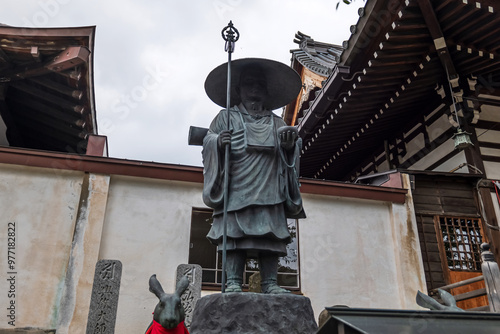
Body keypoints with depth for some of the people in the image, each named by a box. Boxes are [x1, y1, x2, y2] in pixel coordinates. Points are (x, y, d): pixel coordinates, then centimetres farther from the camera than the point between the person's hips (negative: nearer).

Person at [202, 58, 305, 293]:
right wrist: (217, 141, -14)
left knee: (269, 236, -5)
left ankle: (270, 282, -3)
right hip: (236, 188, -2)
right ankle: (233, 281, -7)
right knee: (234, 234, -10)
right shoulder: (226, 117, 17)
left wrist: (290, 141, -12)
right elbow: (207, 141, 9)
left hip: (268, 190, 2)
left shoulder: (275, 122, 23)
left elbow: (287, 152, 12)